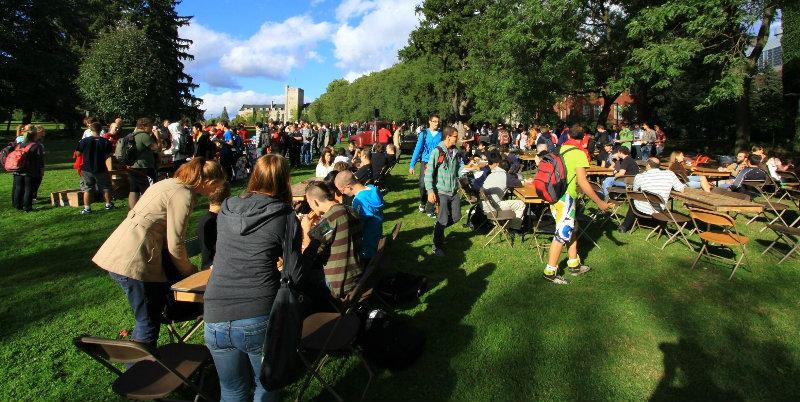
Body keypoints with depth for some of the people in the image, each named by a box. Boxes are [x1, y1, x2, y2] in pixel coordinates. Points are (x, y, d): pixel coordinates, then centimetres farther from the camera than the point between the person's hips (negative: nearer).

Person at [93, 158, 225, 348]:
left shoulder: (171, 183, 14)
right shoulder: (183, 195, -15)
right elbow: (175, 245, -14)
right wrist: (190, 271, 3)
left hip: (117, 252, 10)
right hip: (132, 261, -10)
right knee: (148, 322, 3)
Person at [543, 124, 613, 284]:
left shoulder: (561, 150, 9)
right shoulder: (579, 154, -12)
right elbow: (582, 182, -18)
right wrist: (599, 202, -13)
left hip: (555, 195, 8)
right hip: (565, 198, -8)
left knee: (571, 230, 18)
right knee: (563, 234, -2)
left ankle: (574, 265, 28)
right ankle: (550, 272, 3)